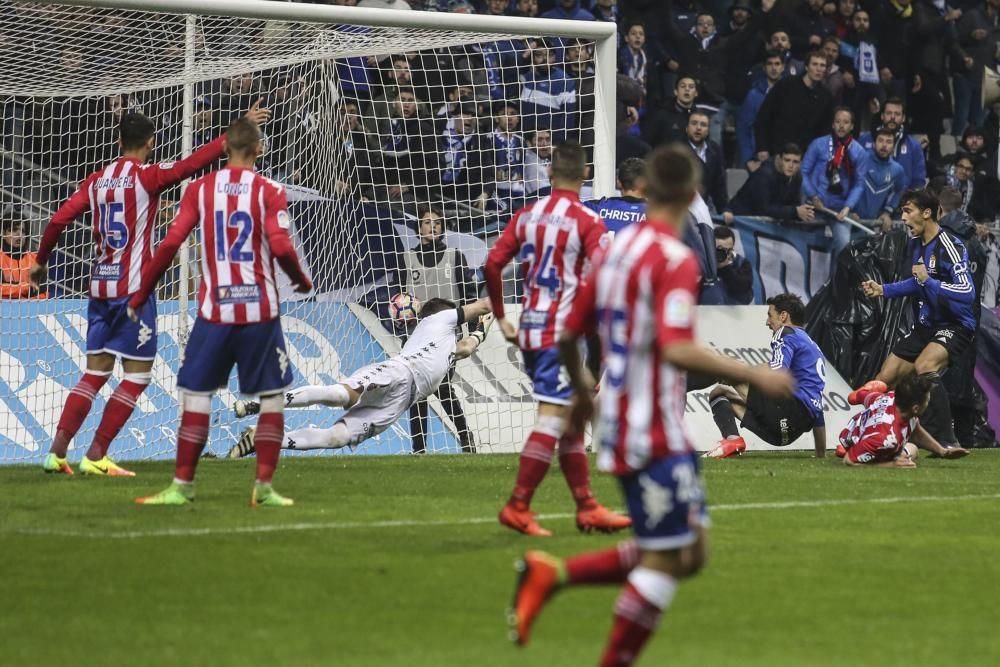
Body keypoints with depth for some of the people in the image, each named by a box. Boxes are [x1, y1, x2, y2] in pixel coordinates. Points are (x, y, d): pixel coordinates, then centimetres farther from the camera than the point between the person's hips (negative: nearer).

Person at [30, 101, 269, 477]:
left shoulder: (97, 180, 8)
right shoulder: (148, 177, -8)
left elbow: (59, 221, 4)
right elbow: (196, 162, -17)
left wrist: (41, 262, 17)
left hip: (99, 287, 6)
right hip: (133, 288, -6)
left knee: (96, 372, 12)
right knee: (137, 374, 1)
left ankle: (57, 450, 4)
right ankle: (96, 456, -4)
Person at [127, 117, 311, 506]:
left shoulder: (200, 189, 3)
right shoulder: (269, 192, -2)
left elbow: (170, 244, -2)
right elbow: (282, 248, -11)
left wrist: (141, 295, 6)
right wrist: (302, 282, 9)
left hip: (214, 310, 1)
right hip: (261, 310, -1)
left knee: (195, 394, 7)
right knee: (272, 396, 9)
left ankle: (182, 486, 6)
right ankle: (264, 488, 5)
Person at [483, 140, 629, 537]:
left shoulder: (526, 216, 8)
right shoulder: (586, 221, -10)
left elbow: (492, 265, 5)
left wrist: (502, 319, 14)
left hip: (530, 329, 7)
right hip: (563, 333, -7)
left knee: (571, 421, 13)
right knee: (552, 420, -6)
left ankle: (586, 507, 16)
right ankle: (518, 507, -10)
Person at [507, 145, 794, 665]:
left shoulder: (616, 249, 10)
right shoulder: (675, 261, -16)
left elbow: (569, 333, 16)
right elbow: (677, 350, -27)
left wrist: (582, 389, 33)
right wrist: (753, 376, -20)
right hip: (654, 437, -9)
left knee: (690, 552, 12)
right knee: (667, 559, -3)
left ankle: (551, 574, 9)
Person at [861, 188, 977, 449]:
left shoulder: (949, 246, -20)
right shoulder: (915, 244, 8)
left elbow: (967, 292, -29)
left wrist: (929, 281, -32)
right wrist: (883, 290, 17)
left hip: (955, 325, -9)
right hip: (925, 326, 9)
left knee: (923, 366, -35)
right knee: (884, 380, 6)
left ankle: (946, 443, -31)